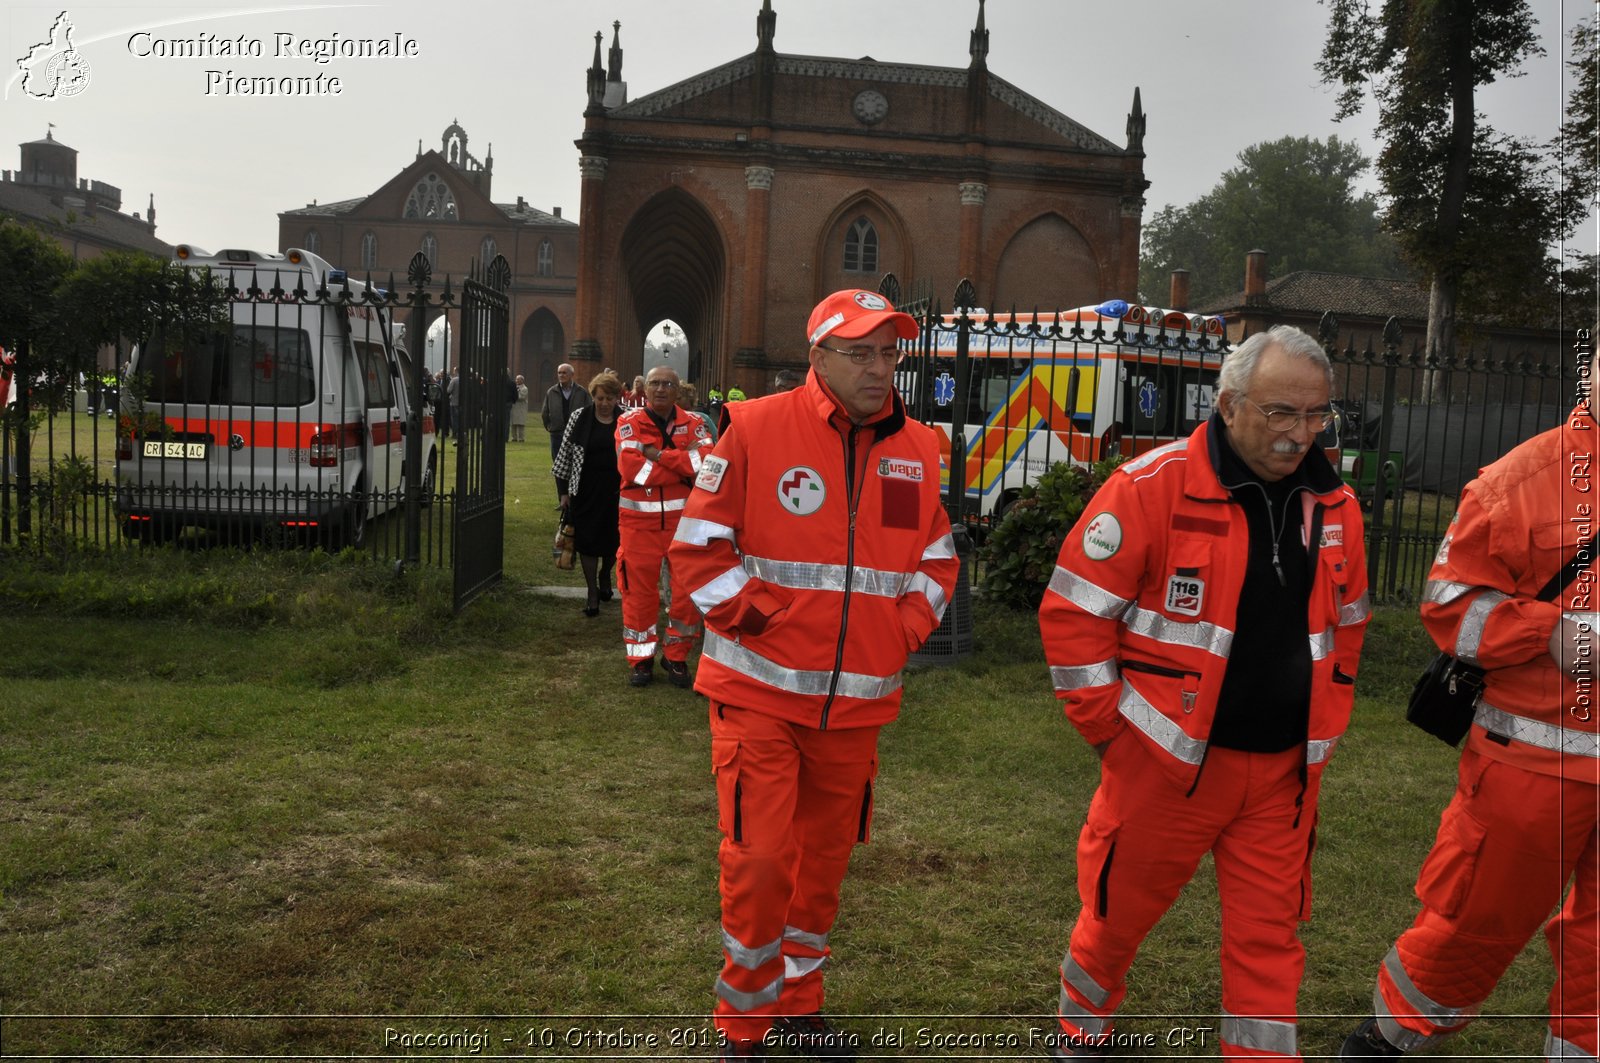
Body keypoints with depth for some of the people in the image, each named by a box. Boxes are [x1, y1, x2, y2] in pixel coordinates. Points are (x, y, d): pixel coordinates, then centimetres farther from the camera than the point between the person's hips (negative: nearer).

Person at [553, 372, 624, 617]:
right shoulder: (579, 417, -2)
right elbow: (565, 454, 3)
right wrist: (563, 490, 2)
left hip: (615, 491, 0)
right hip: (585, 491, 0)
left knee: (613, 541, 8)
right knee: (587, 540, 3)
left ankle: (604, 574, 40)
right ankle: (592, 592, 16)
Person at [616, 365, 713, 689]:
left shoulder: (692, 423, 3)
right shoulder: (630, 422, -1)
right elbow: (631, 468, -17)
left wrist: (660, 455, -18)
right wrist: (684, 466, -13)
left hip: (684, 518, 1)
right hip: (640, 520, -1)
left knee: (688, 589, 4)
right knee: (639, 590, 6)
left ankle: (676, 656, 21)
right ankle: (640, 658, 22)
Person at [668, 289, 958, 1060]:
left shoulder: (917, 448, 6)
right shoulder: (756, 429, -9)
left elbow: (937, 558, 16)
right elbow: (698, 545, -7)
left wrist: (906, 627, 2)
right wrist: (757, 615, -12)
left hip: (858, 700, 5)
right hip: (760, 690, -4)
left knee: (826, 859, 16)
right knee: (758, 861, -4)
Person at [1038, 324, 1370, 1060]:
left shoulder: (1335, 506, 4)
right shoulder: (1153, 487, -15)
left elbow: (1346, 625, 18)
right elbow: (1072, 612, -13)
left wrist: (1325, 730, 14)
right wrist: (1113, 731, -10)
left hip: (1282, 770, 4)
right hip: (1167, 759, -3)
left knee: (1270, 936, 9)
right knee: (1120, 911, 15)